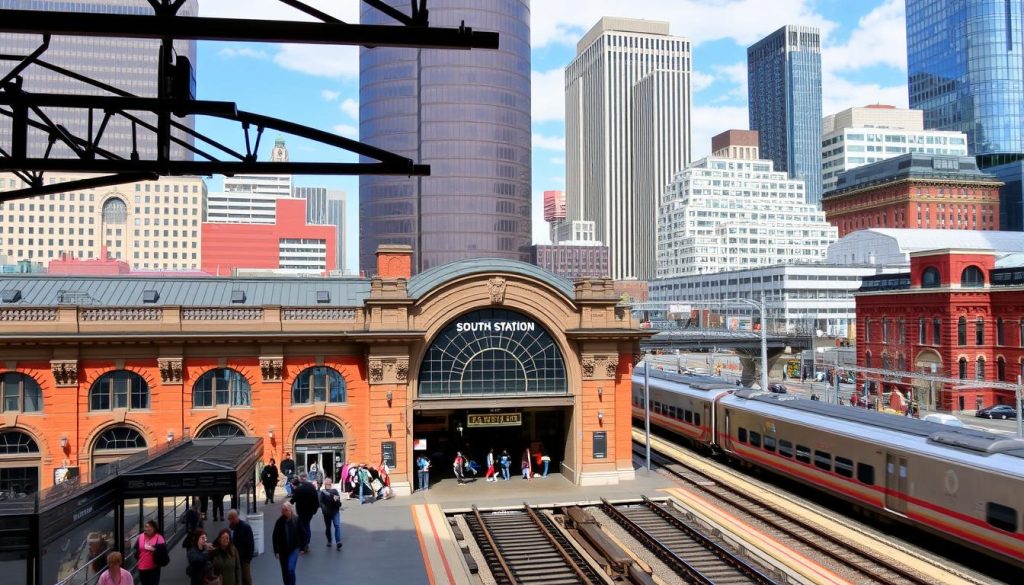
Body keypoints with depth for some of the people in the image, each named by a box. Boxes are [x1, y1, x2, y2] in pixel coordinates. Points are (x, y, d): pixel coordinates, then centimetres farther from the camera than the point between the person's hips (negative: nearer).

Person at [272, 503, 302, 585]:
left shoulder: (296, 520, -8)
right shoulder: (279, 522, -7)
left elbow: (301, 534, 0)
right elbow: (275, 537, -5)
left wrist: (301, 547, 1)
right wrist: (276, 551, -8)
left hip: (294, 549, -2)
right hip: (283, 550, 2)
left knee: (290, 569, -16)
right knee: (285, 571, 12)